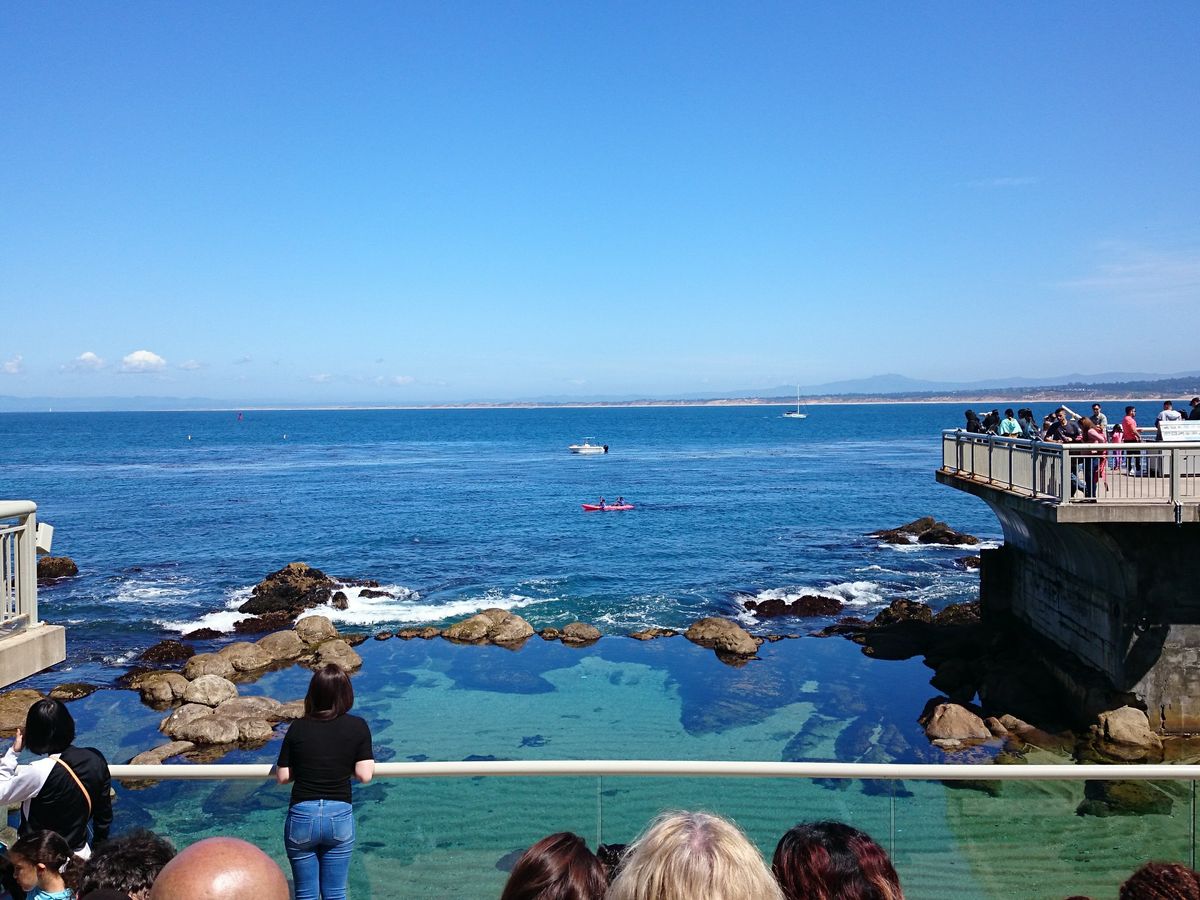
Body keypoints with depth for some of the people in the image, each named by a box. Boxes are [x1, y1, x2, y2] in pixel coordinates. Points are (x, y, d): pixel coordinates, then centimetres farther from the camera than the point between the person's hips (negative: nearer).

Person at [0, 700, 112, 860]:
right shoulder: (96, 758, -7)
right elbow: (104, 812, 4)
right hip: (80, 855, 5)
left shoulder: (40, 772, -24)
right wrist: (100, 846, 19)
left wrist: (13, 751, -2)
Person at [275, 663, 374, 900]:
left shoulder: (298, 728, -4)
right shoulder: (358, 727, -6)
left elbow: (283, 777, 0)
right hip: (340, 817, 0)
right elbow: (364, 775, -7)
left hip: (302, 817, 0)